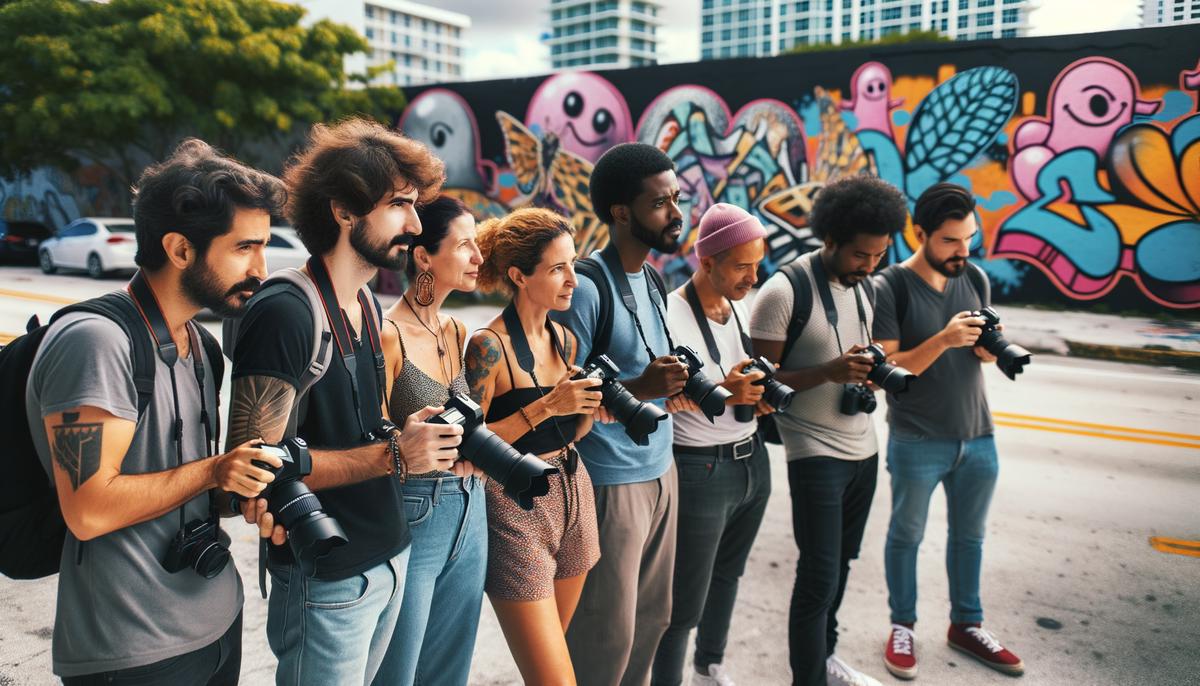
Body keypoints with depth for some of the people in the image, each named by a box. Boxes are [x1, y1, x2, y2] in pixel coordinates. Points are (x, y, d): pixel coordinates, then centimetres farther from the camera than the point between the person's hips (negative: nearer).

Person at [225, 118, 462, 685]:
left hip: (390, 555, 8)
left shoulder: (367, 304, 6)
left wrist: (402, 434, -3)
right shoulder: (285, 314, -20)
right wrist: (393, 455, -25)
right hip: (328, 580, -8)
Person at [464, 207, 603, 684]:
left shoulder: (566, 339, 7)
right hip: (516, 507, -7)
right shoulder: (490, 345, -15)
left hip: (573, 493, 7)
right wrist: (545, 406, -21)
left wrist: (589, 408, -5)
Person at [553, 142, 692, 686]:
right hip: (610, 484, -8)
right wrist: (638, 389, -27)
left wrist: (677, 385, 1)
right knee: (607, 636, 6)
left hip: (661, 472, 8)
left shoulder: (652, 279, 9)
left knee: (651, 620, 18)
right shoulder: (586, 288, -17)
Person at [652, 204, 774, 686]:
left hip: (752, 460, 8)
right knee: (685, 600, 2)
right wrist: (721, 393, -29)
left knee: (727, 573, 25)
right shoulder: (669, 316, -19)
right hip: (699, 470, -8)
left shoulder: (740, 307, 5)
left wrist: (761, 394, -5)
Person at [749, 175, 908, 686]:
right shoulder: (784, 291, -17)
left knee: (840, 565, 19)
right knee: (819, 577, -4)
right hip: (815, 453, -7)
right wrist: (830, 371, -29)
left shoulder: (864, 286, 6)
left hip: (863, 449, 8)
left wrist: (873, 370, -1)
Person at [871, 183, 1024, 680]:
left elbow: (983, 356, 12)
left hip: (978, 437, 5)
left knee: (969, 535, 18)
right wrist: (944, 340, -29)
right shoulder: (889, 288, -14)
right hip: (917, 442, -5)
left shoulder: (976, 279, 3)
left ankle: (966, 625, 36)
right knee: (906, 536, 11)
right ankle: (903, 627, 29)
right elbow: (888, 369, -17)